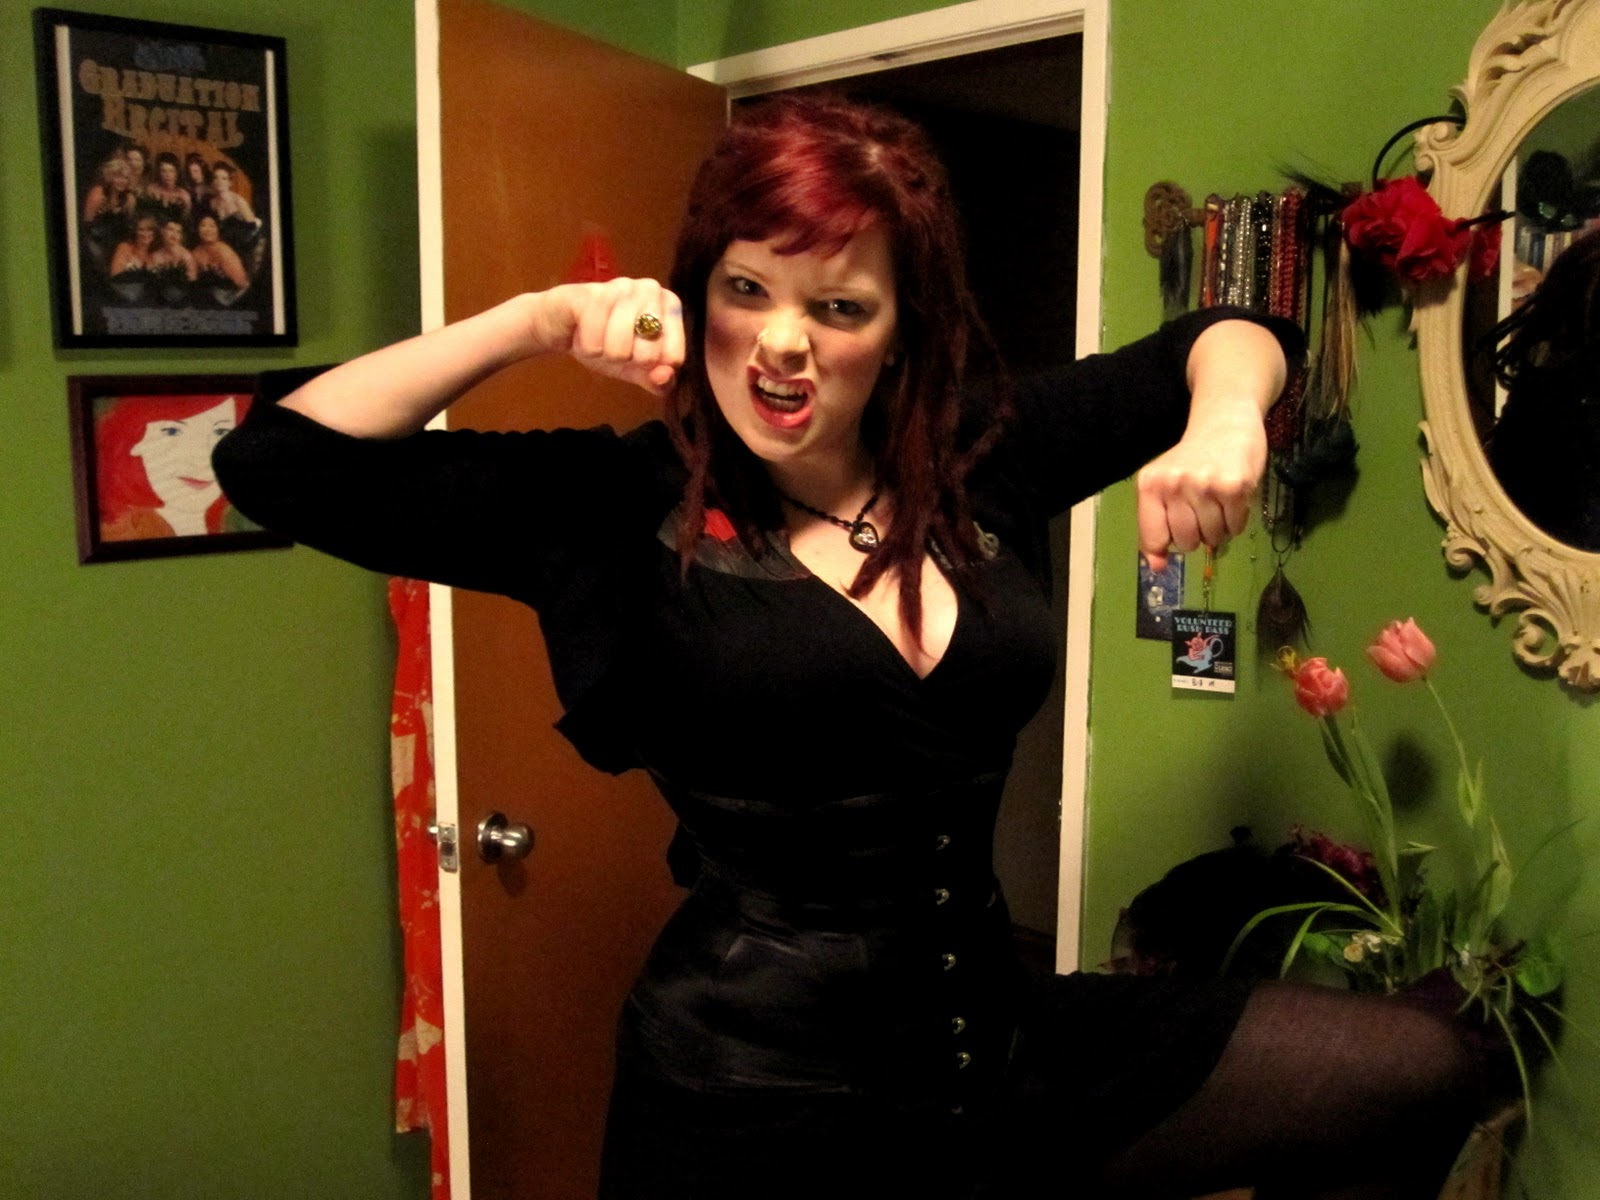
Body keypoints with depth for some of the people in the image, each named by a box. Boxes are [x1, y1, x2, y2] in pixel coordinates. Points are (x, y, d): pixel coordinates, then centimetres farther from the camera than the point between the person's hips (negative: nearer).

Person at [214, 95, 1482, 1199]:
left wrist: (1223, 422, -10)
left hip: (998, 1037, 5)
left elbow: (1220, 336, 13)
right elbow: (280, 463, -12)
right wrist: (535, 320, -18)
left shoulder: (982, 462, 1)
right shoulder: (618, 506, -10)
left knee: (1416, 1074, 8)